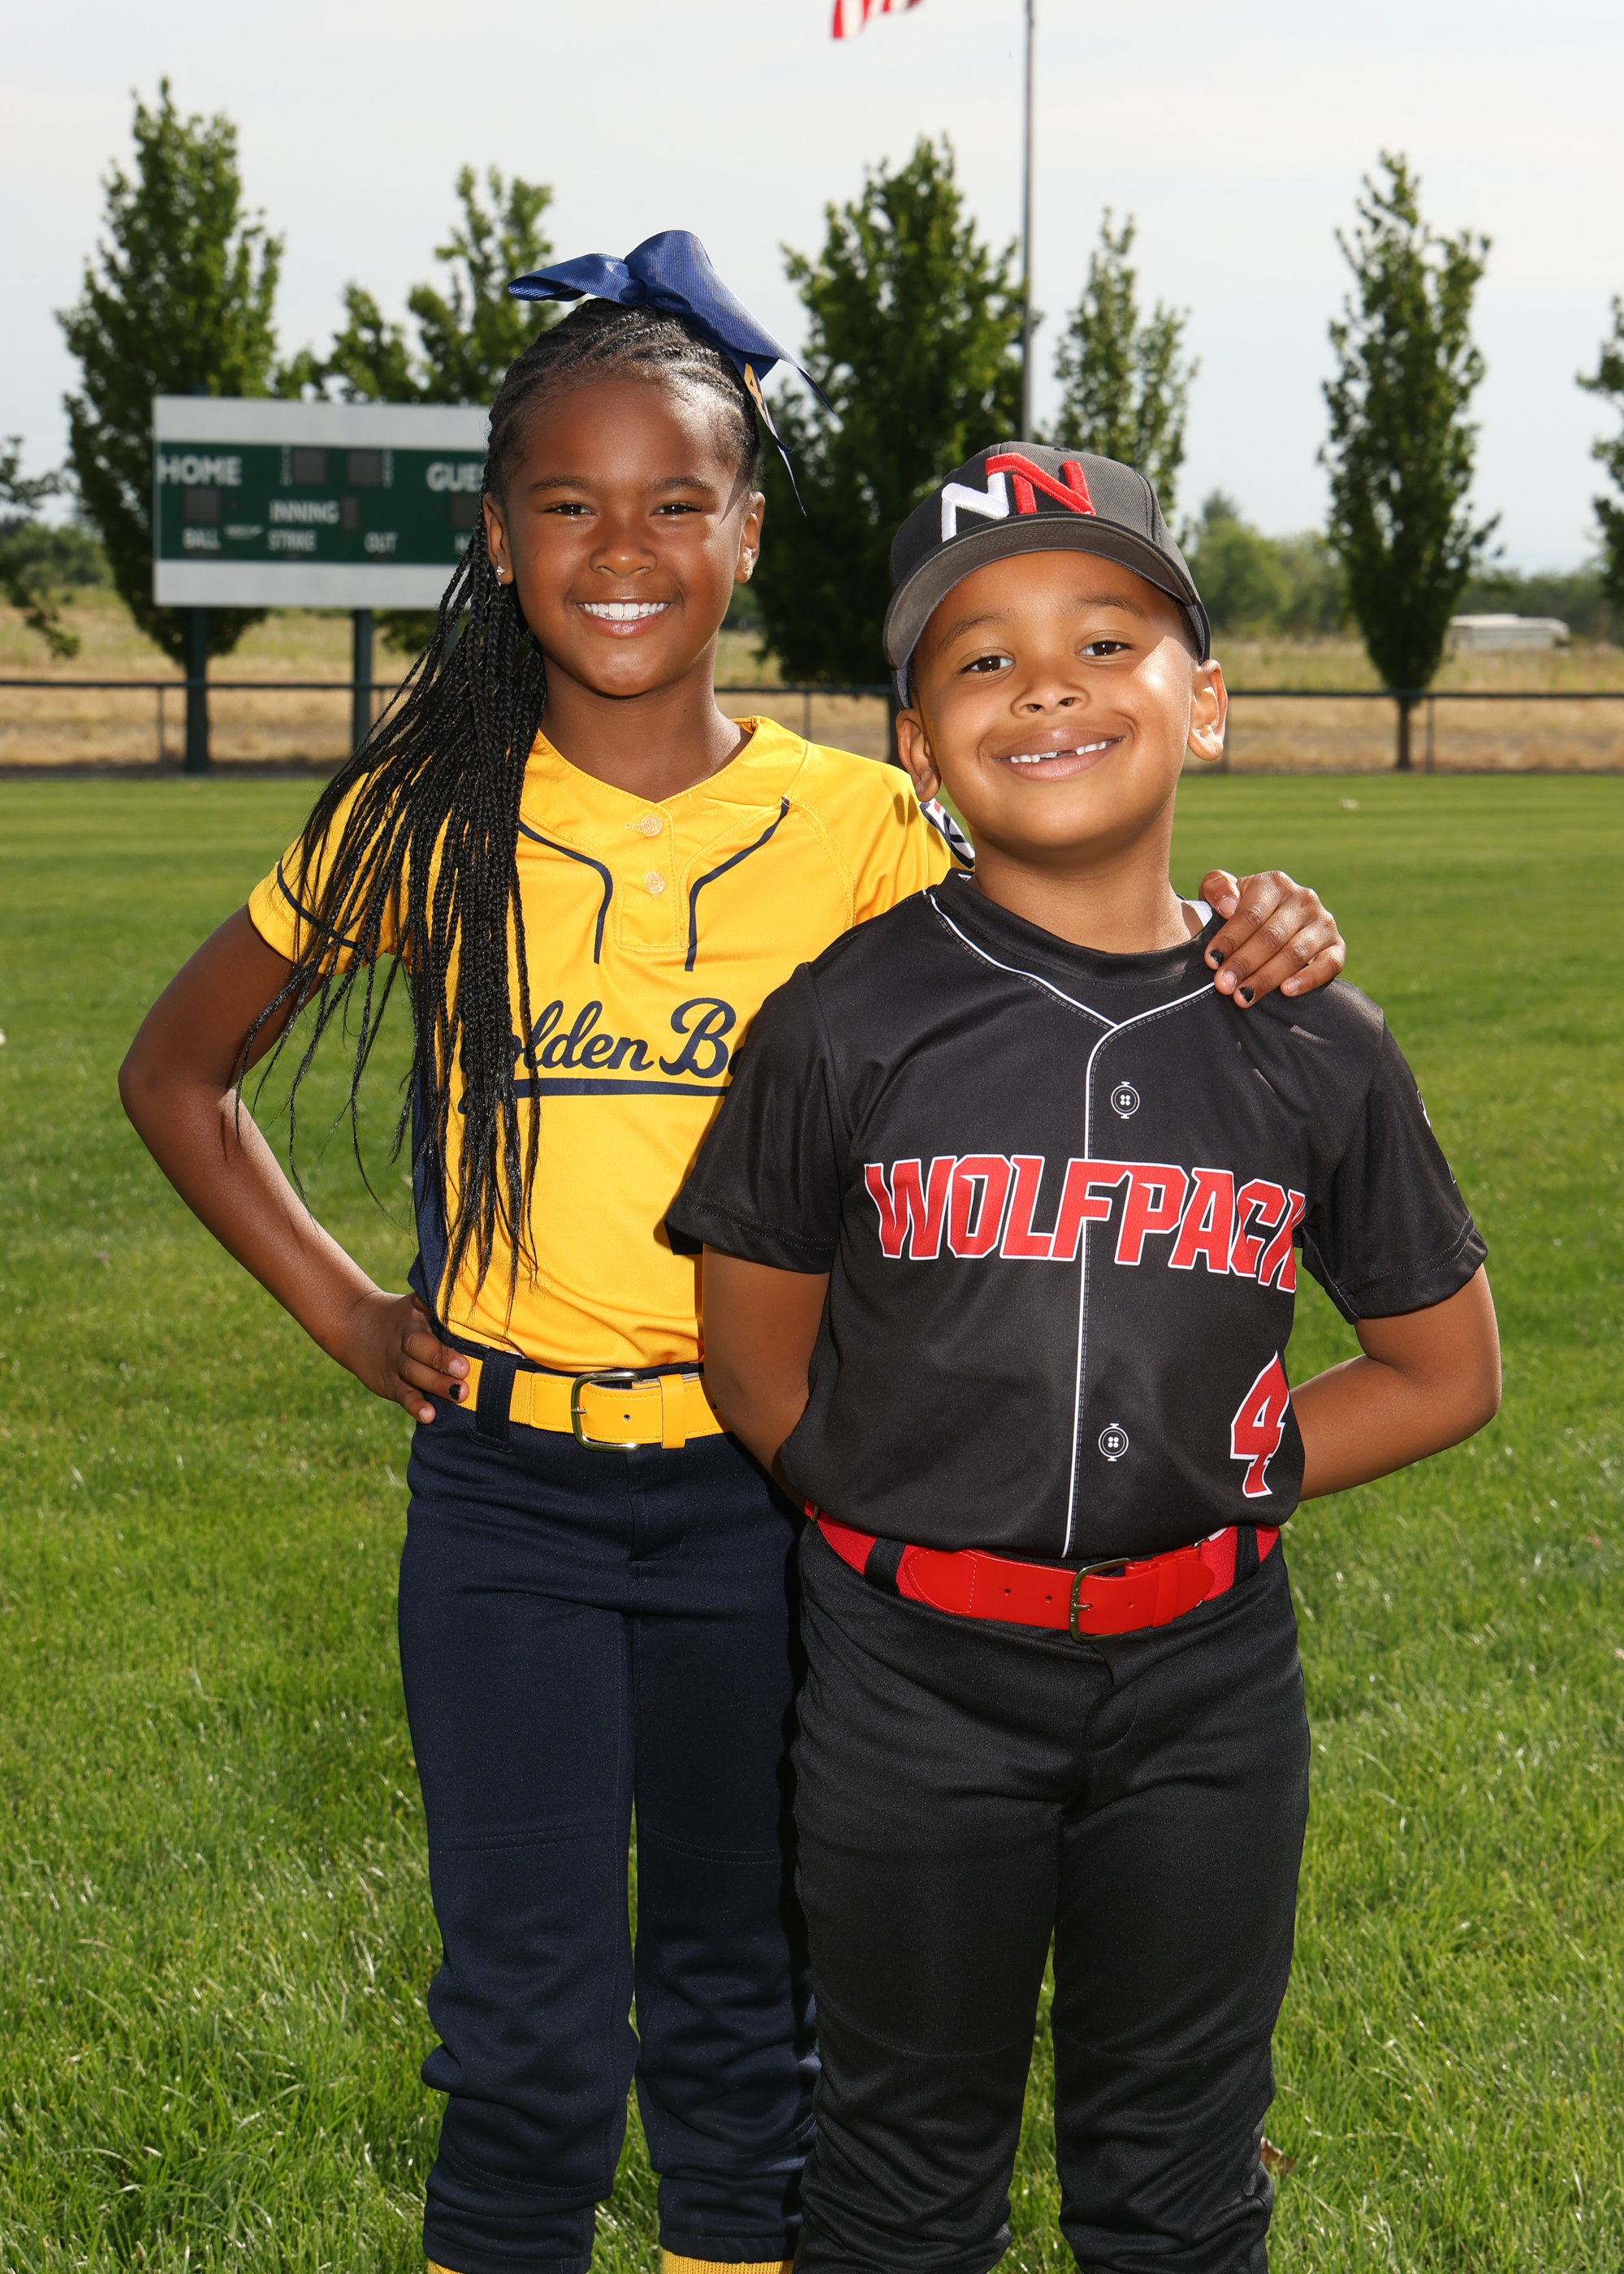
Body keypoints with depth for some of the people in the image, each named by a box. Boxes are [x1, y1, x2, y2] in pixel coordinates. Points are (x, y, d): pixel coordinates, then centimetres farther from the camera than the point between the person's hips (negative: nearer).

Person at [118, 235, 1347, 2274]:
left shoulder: (855, 827, -3)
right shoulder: (423, 823, -3)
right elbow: (177, 1073, 8)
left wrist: (1222, 962, -24)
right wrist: (341, 1309, 1)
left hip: (762, 1490, 1)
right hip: (506, 1492, -1)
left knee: (740, 2012, 14)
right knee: (534, 2040, 1)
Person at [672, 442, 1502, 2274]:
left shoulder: (1313, 1048, -4)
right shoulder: (847, 1024, -8)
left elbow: (1444, 1369, 6)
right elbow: (760, 1358, 2)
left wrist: (1208, 1485, -3)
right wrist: (908, 1515, -3)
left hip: (1208, 1686, 1)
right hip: (913, 1676, -1)